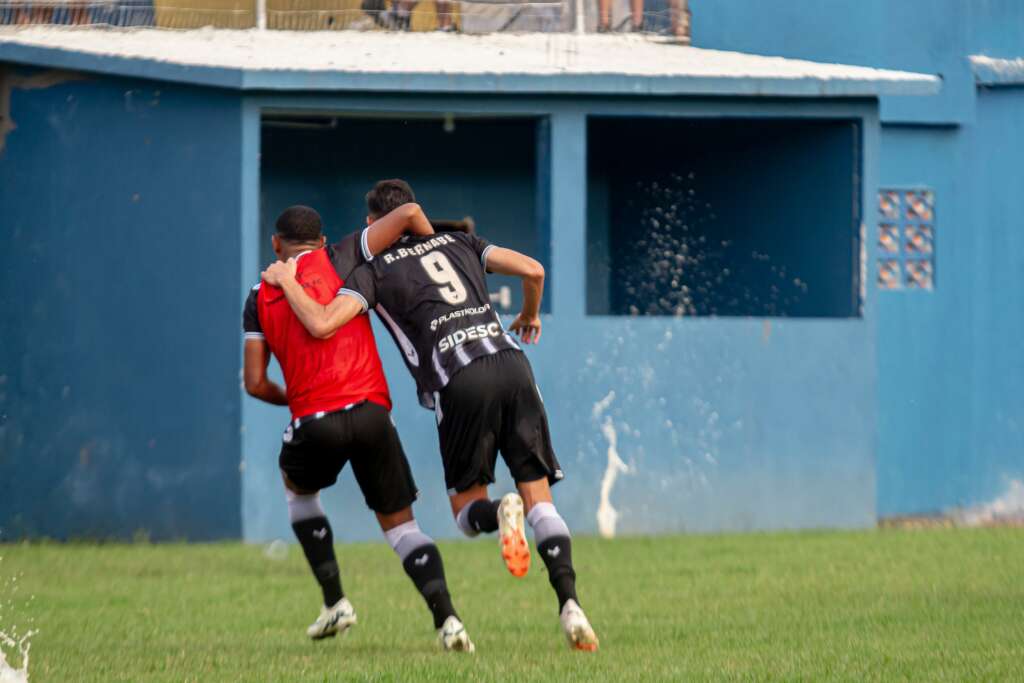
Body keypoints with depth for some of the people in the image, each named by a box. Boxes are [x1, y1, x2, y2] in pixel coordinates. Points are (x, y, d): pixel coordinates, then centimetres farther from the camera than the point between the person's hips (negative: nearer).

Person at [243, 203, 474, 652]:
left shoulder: (259, 298, 13)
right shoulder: (337, 261, 9)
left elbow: (255, 383, 9)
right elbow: (408, 213, 3)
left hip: (313, 421, 0)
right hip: (371, 412, 0)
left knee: (297, 488, 33)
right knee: (400, 523, 11)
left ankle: (334, 601, 22)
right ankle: (445, 618, -11)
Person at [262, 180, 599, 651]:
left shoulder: (373, 271, 12)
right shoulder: (458, 242, 24)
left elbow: (322, 324, -1)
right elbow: (533, 270, 17)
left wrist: (286, 280, 17)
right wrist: (530, 315, 37)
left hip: (462, 381, -3)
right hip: (512, 363, 3)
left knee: (467, 509, 11)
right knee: (539, 497, 4)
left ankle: (500, 512, -26)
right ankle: (569, 603, -17)